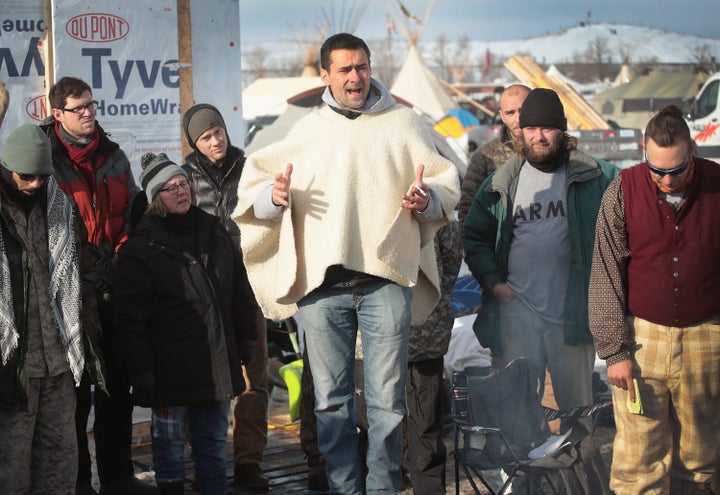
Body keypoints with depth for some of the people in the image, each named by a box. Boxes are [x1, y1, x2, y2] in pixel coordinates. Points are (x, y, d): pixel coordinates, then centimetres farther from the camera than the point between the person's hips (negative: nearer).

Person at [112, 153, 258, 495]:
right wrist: (141, 372, -13)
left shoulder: (215, 233, 10)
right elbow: (130, 318, -9)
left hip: (218, 365, 5)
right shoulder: (141, 247, -7)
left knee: (213, 444, 13)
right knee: (170, 444, 4)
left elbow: (241, 293, 18)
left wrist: (246, 342, 14)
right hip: (171, 372, -5)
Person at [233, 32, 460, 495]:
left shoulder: (403, 123, 12)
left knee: (388, 399, -3)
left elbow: (448, 184, 11)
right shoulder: (304, 131, 17)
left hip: (385, 278, -2)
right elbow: (254, 190, 18)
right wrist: (273, 195, -5)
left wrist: (427, 200, -11)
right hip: (321, 282, 2)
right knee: (331, 399, 4)